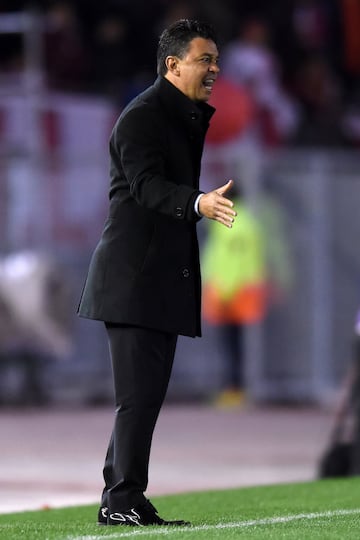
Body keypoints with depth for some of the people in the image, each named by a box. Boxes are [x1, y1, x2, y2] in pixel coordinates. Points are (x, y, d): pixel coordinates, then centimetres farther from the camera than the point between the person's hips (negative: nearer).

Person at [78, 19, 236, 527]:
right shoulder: (142, 117, -12)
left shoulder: (191, 118, 18)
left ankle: (120, 500, 15)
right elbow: (147, 185, -28)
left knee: (147, 394, 11)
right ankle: (123, 500, -6)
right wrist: (199, 203, -41)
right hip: (135, 275, -9)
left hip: (164, 279, 9)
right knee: (139, 394, -10)